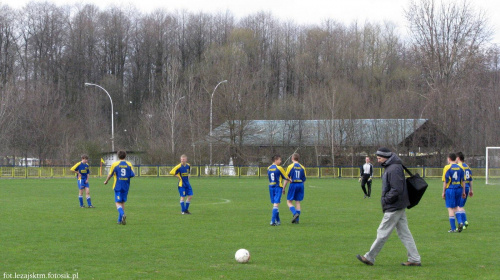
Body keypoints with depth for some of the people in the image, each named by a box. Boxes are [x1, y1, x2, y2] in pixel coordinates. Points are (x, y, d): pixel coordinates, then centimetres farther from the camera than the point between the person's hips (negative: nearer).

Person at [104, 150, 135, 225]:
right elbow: (133, 175, -1)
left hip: (118, 186, -3)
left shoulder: (114, 164, -3)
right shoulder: (129, 164, 3)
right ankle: (120, 220, 14)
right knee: (123, 202, 13)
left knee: (118, 202, -4)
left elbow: (110, 174, 2)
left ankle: (123, 214, -31)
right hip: (126, 186, 3)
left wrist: (106, 181, 20)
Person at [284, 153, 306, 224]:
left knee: (289, 201, 2)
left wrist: (284, 188, 1)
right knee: (298, 202, 9)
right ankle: (297, 220, 7)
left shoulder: (290, 166, -4)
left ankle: (295, 213, -22)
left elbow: (286, 177, -4)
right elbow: (304, 179, 10)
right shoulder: (302, 167, 8)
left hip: (293, 184, -4)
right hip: (300, 185, 4)